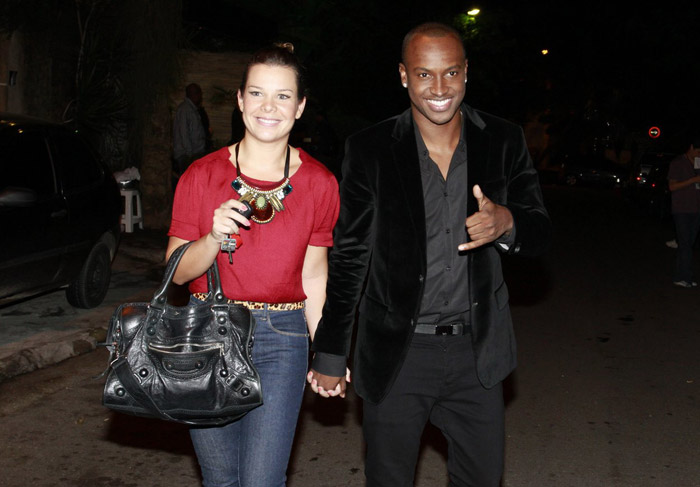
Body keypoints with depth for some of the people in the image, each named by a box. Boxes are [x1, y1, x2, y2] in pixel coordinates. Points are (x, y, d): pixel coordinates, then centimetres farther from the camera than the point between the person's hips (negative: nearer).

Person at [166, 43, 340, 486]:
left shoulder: (320, 184, -2)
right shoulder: (202, 176, -3)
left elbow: (313, 276, 5)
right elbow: (178, 271, 1)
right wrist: (214, 238, -19)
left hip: (282, 338, -1)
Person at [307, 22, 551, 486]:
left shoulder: (504, 141, -2)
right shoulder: (370, 150, -7)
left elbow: (541, 234, 2)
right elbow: (348, 256, -2)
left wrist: (507, 222, -24)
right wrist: (330, 355, 1)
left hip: (477, 351, 2)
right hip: (395, 354, -1)